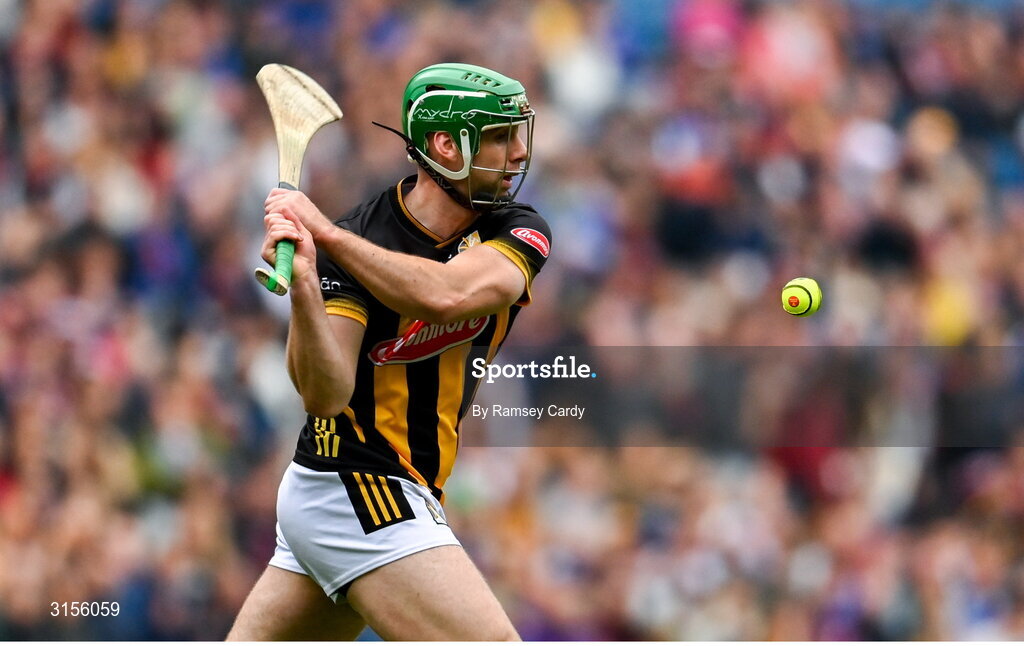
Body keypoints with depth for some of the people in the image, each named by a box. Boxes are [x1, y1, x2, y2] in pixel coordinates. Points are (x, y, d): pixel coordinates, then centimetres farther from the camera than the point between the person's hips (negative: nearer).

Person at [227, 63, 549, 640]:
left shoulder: (519, 233, 0)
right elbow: (324, 395, -22)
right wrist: (303, 280, -36)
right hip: (354, 486, -6)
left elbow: (448, 294, -21)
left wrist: (328, 233, -22)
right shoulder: (350, 245, -12)